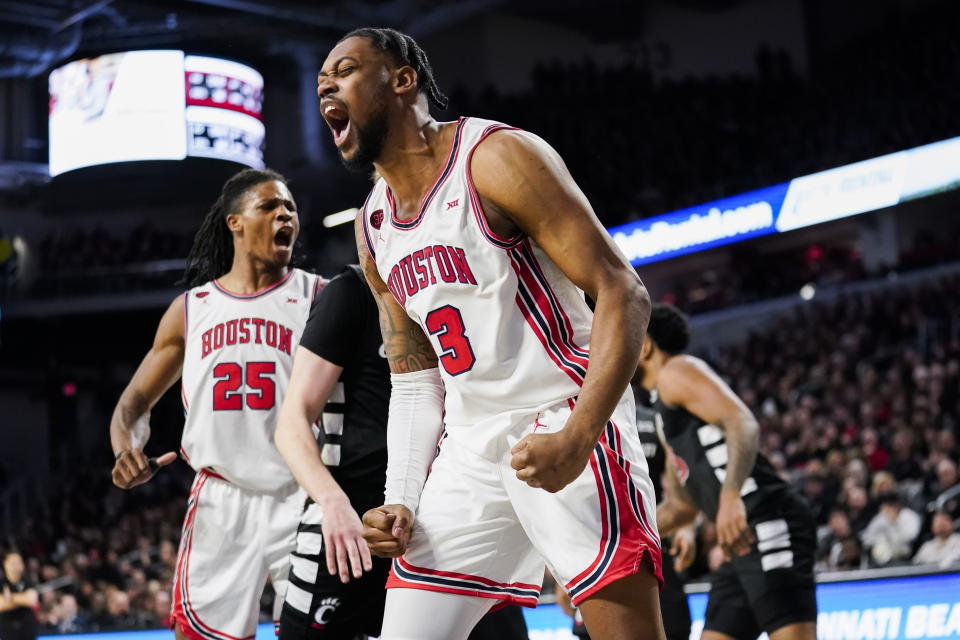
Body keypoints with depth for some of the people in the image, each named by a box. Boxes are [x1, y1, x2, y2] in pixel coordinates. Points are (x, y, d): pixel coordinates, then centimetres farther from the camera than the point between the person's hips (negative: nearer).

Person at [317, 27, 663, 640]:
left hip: (565, 423, -7)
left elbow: (622, 294, -15)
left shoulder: (497, 157, -10)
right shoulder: (374, 227, 13)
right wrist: (403, 503, 6)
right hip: (471, 446, 7)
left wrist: (577, 438, -27)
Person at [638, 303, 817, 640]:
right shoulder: (666, 412, 30)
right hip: (744, 538, 10)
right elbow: (681, 505, 36)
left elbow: (743, 424, -17)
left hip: (767, 523, -10)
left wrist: (730, 497, -32)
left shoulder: (676, 371, 1)